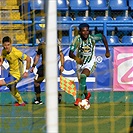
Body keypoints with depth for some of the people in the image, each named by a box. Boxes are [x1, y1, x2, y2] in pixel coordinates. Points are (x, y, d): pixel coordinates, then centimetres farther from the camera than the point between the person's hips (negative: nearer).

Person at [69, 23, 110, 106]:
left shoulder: (93, 38, -18)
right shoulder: (77, 39, -20)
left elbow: (103, 37, 3)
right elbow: (70, 53, -27)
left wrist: (107, 51, 5)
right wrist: (76, 58, -49)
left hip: (91, 63, -2)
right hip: (80, 63, 2)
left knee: (83, 76, -29)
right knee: (81, 81, 14)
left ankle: (79, 98, -26)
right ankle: (87, 95, 48)